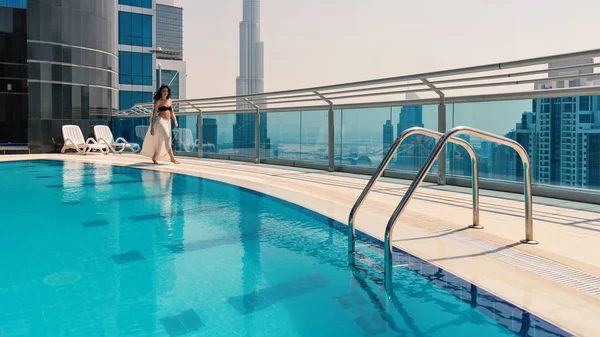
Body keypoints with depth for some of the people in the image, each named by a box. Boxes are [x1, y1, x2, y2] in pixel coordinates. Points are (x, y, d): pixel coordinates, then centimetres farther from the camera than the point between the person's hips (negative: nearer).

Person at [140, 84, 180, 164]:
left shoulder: (170, 101, 14)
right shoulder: (158, 102, -3)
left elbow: (172, 112, 18)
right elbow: (154, 115, -4)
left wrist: (175, 121, 1)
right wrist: (152, 127, -8)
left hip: (168, 122, 6)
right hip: (160, 120, -6)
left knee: (161, 141, 10)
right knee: (167, 139, -17)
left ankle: (154, 158, 23)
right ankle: (172, 158, -20)